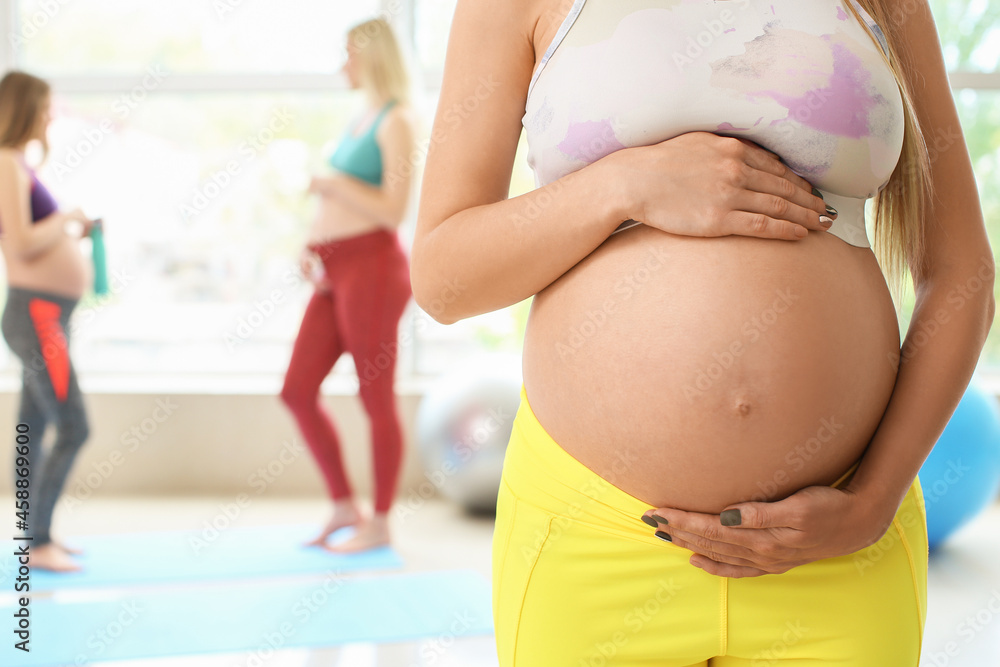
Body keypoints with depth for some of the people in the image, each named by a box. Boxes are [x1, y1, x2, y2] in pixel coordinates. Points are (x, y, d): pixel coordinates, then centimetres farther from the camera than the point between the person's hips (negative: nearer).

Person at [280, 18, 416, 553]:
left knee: (376, 400, 0)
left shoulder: (396, 121, -8)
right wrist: (313, 243, 12)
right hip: (336, 271, 9)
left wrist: (331, 184, -10)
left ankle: (379, 524, 12)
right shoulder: (363, 118, 18)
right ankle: (345, 506, 21)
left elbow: (394, 209, -16)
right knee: (297, 392, 8)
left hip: (372, 267, -9)